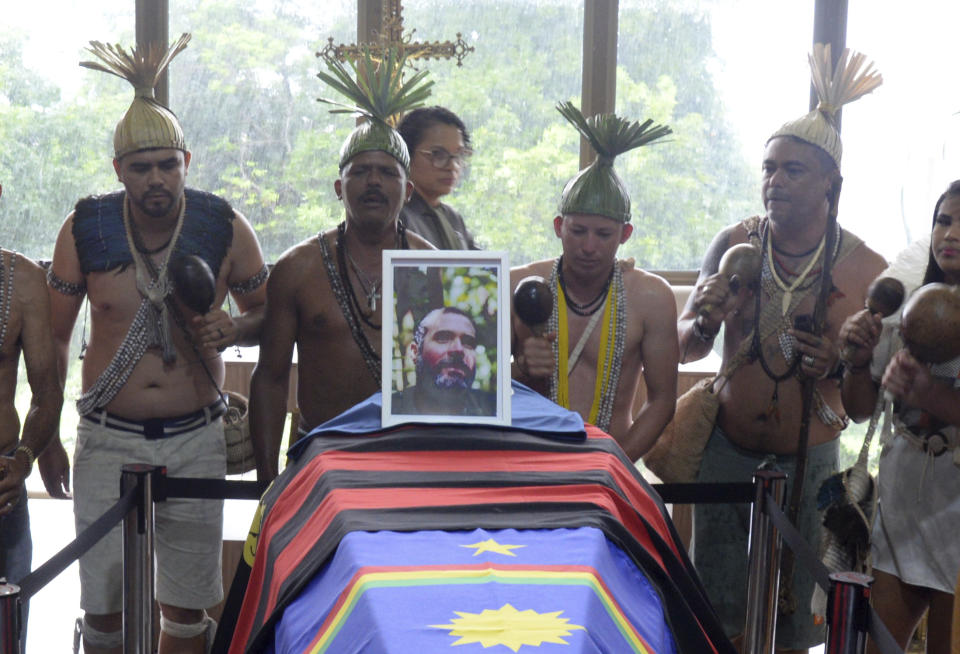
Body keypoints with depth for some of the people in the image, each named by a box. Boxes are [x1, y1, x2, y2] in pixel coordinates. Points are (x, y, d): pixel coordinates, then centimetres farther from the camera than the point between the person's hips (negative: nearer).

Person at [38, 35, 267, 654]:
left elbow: (270, 313, 9)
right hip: (108, 440, 0)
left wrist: (235, 328, -15)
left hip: (197, 440, 0)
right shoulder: (85, 230, -3)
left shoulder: (225, 228, -5)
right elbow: (55, 337, 7)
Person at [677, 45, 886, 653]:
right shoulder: (734, 244, -4)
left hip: (808, 461, -1)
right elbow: (685, 347, 5)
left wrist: (837, 370, -23)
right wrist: (704, 322, -17)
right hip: (726, 450, 1)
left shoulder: (865, 268, -9)